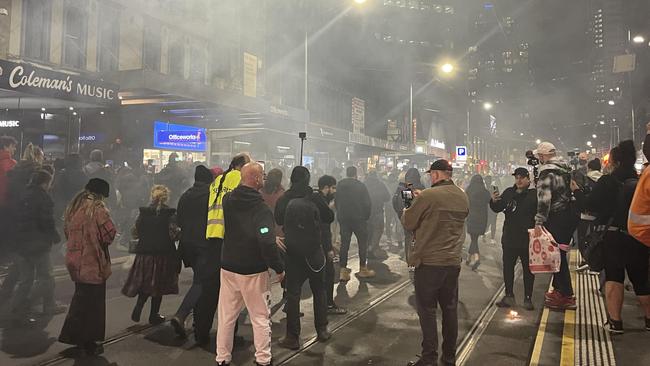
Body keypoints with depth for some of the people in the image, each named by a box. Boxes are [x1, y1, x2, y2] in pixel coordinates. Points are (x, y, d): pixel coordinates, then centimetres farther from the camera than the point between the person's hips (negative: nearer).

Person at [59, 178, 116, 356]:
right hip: (92, 262, -7)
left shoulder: (73, 206, 8)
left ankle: (71, 334, 31)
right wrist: (101, 242, 0)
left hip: (74, 259, 8)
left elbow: (66, 230, 16)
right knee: (93, 302, 5)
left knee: (80, 297, 22)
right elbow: (110, 233, -20)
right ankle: (88, 342, 13)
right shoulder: (97, 209, -16)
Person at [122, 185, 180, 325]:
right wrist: (179, 232, 6)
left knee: (145, 282, 17)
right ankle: (154, 315, 16)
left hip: (144, 253, 3)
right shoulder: (170, 213, -9)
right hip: (163, 254, -3)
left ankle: (137, 309, 3)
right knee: (158, 285, 9)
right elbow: (174, 234, -15)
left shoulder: (143, 212, 1)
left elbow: (135, 233, 2)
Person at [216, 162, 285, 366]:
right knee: (260, 318, 9)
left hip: (228, 267, 6)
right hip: (253, 272, -5)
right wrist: (279, 268, -17)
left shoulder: (228, 200, 0)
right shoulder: (261, 209, -19)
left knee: (226, 316, 14)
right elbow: (267, 242, -28)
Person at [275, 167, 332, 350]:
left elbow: (278, 221, 9)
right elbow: (330, 217, 2)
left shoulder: (283, 200, -6)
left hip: (292, 252, 0)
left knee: (293, 293, 5)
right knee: (319, 290, 16)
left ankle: (293, 337, 8)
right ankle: (322, 330, 24)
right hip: (315, 251, 0)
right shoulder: (315, 198, -9)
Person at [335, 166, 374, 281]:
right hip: (359, 218, -3)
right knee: (362, 242, 10)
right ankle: (363, 269, 15)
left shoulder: (340, 185, 2)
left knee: (344, 243, 7)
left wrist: (340, 214, 14)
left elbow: (336, 201, 6)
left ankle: (343, 270, 5)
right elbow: (367, 203, -7)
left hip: (343, 219, 3)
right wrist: (366, 216, 5)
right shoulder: (361, 186, -7)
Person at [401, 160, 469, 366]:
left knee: (427, 311, 4)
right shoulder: (463, 197, 7)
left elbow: (408, 223, -6)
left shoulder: (427, 196, -15)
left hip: (428, 262, -6)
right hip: (453, 262, 6)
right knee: (450, 309, 14)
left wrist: (406, 211, 16)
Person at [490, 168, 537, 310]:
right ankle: (509, 296, 22)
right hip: (509, 238, 4)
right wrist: (494, 201, -7)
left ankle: (528, 298, 17)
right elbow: (498, 209, 12)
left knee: (528, 269, 7)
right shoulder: (509, 193, 7)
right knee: (508, 267, 10)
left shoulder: (534, 194, -7)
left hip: (528, 239, -4)